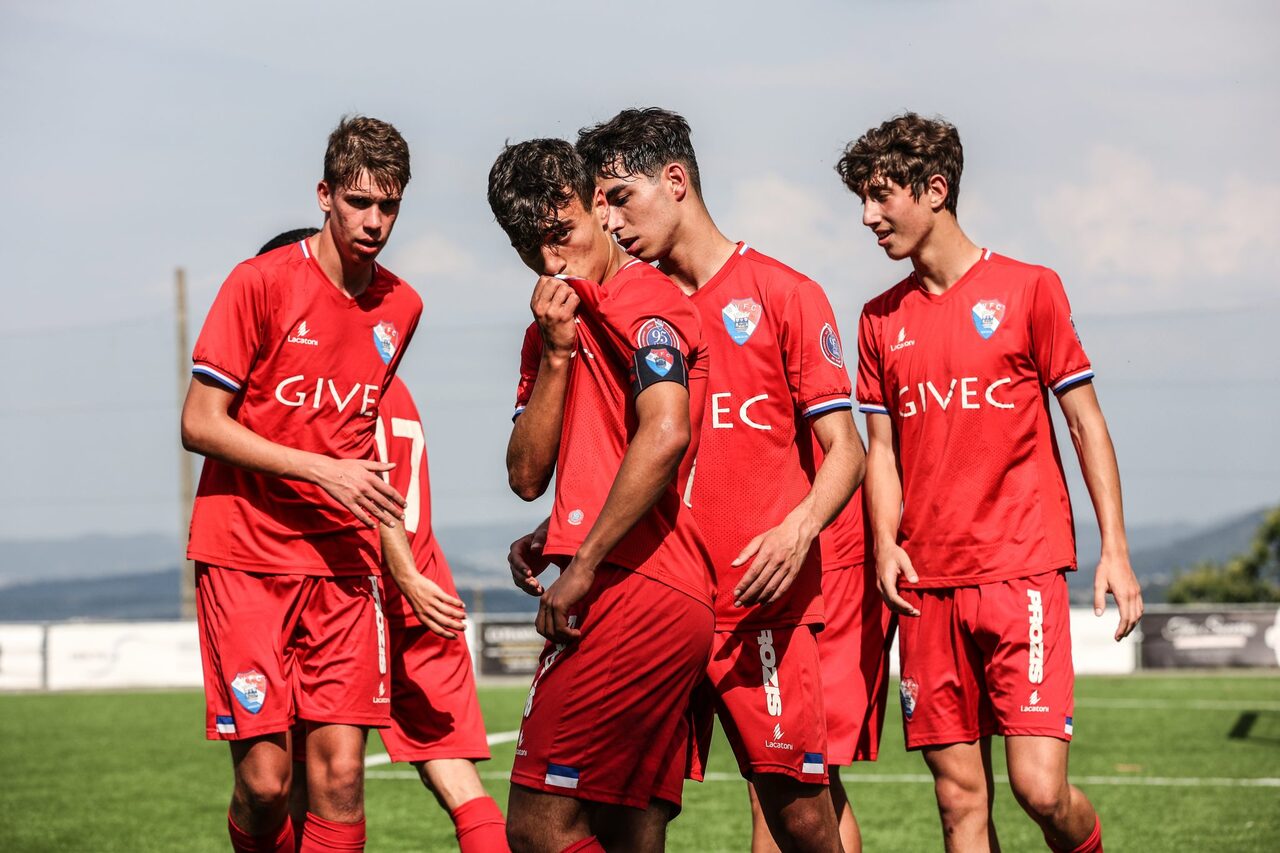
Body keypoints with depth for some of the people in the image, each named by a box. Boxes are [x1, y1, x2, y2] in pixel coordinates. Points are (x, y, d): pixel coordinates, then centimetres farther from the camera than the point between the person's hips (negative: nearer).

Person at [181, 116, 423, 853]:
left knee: (340, 771, -6)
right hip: (246, 556, -4)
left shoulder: (402, 307, 9)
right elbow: (199, 425, -9)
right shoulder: (262, 283, -7)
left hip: (342, 563, 4)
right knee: (265, 779, -7)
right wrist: (323, 470, -15)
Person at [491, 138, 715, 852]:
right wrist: (555, 352, 1)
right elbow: (528, 474, 14)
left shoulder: (641, 298, -7)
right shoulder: (556, 325, 21)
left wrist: (583, 566, -20)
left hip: (629, 597, -9)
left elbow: (664, 435, -23)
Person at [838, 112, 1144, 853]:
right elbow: (882, 447, 15)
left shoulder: (1028, 289, 1)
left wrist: (1115, 548, -5)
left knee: (1040, 786, -13)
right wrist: (885, 541, -4)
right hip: (928, 585, 4)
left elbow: (1086, 422, 2)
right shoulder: (882, 319, 12)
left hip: (1022, 571, -4)